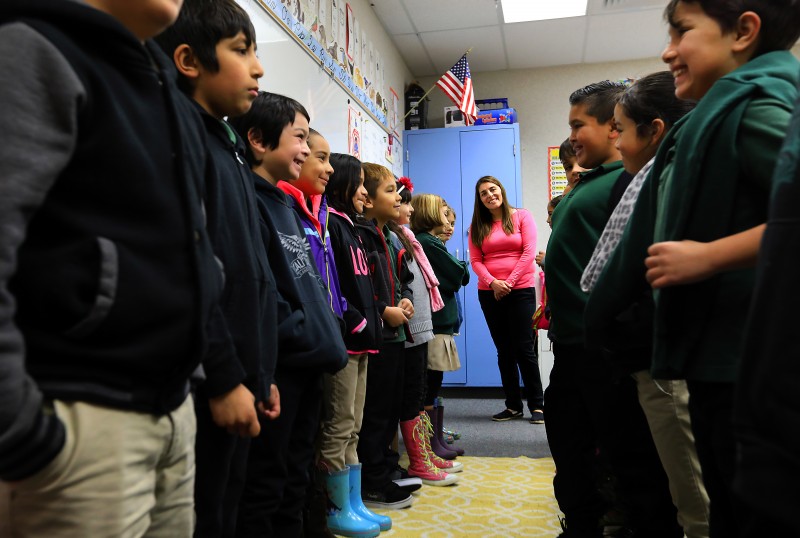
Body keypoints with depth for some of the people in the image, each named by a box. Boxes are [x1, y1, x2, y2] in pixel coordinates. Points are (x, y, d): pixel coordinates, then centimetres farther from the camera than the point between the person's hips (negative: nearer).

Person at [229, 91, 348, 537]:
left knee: (295, 485, 19)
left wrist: (327, 341, 8)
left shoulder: (285, 202, 16)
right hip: (274, 368, -9)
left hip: (307, 367, 9)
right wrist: (311, 342, -15)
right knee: (264, 491, 4)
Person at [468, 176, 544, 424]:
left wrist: (509, 282, -12)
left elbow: (529, 252, -6)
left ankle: (537, 405, 7)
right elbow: (475, 260, 3)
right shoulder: (477, 225, 9)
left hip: (521, 290, -3)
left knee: (524, 348, -3)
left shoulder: (521, 216, 2)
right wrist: (492, 282, -14)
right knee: (504, 350, 8)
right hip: (489, 292, 3)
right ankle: (513, 405, 16)